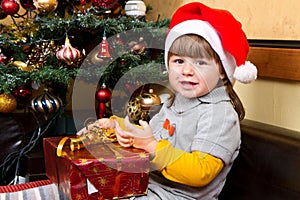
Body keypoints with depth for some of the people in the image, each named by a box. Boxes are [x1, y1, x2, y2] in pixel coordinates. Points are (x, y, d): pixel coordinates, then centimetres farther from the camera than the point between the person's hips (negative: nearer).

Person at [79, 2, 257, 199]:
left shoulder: (219, 113, -18)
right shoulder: (174, 102, 9)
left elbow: (200, 173, -25)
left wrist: (152, 146, -27)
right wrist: (118, 124, 3)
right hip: (146, 183, 8)